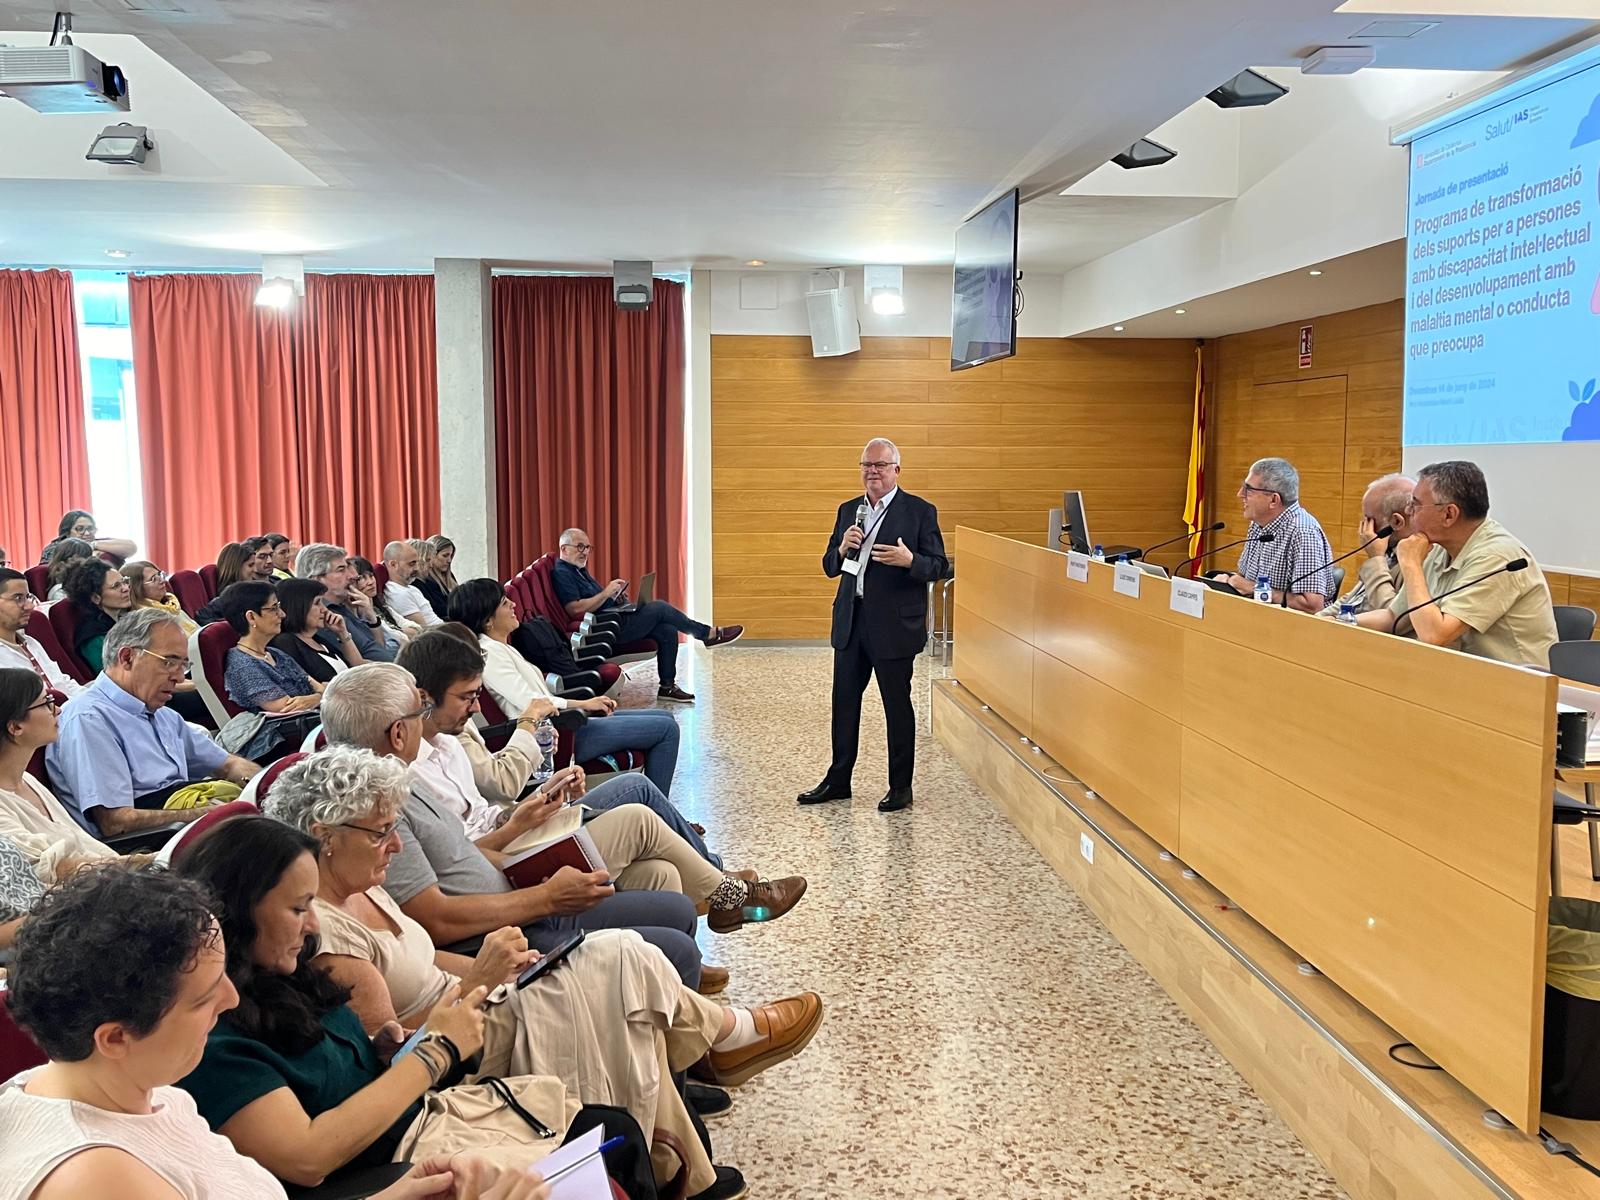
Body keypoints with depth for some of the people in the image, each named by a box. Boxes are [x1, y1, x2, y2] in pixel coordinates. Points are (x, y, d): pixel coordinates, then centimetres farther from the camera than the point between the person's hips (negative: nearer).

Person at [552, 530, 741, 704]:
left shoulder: (579, 570, 20)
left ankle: (667, 686, 0)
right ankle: (710, 633, -2)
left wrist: (614, 595, 4)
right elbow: (575, 609, -24)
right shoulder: (562, 574, -10)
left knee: (668, 631, -3)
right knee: (659, 607, -13)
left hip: (614, 620, 10)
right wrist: (606, 593, -22)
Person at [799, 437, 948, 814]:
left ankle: (900, 788, 16)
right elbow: (829, 567, 13)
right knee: (844, 701, 12)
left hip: (894, 626, -5)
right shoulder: (848, 510, 11)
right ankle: (837, 780, 25)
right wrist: (842, 548, -9)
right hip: (850, 623, 5)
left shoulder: (920, 511, -4)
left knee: (897, 705, 5)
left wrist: (909, 560, -25)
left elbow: (939, 567, -6)